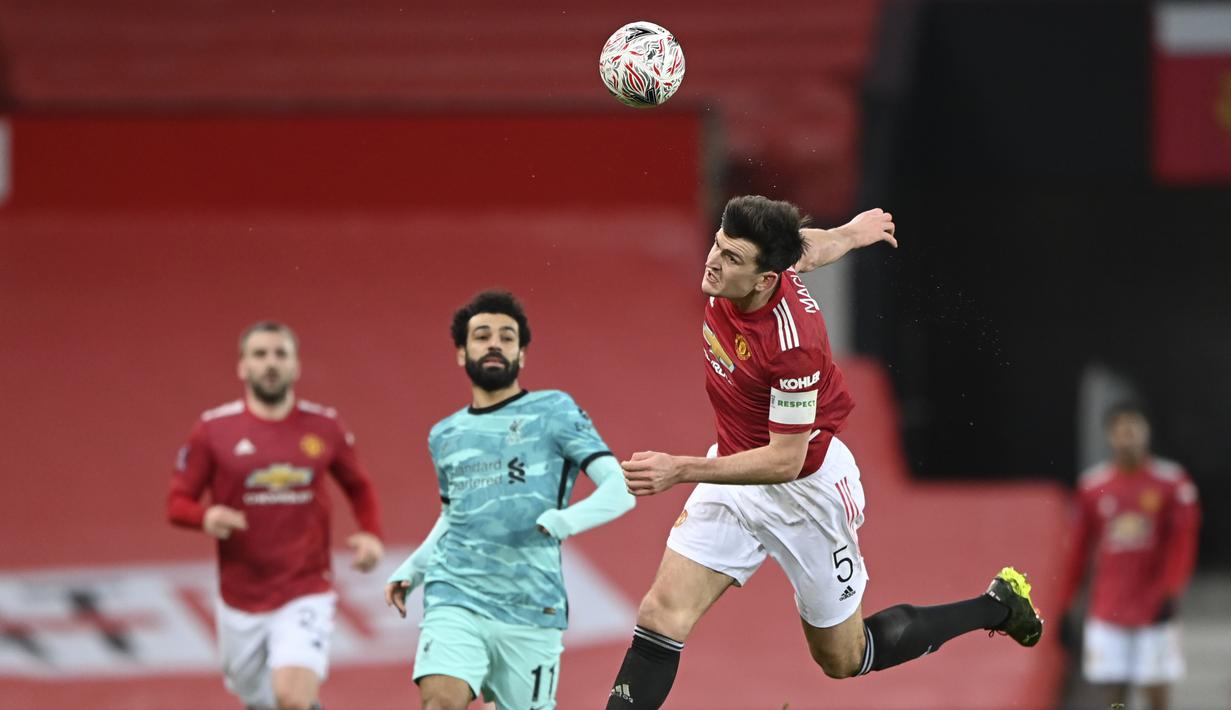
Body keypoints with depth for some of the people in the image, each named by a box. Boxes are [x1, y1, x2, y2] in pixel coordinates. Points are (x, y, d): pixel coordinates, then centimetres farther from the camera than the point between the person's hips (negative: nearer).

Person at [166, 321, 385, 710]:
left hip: (305, 595, -1)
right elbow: (177, 502, 0)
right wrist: (205, 517, -23)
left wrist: (371, 534, -2)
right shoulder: (214, 429, -4)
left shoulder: (325, 427, 1)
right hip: (241, 601, 1)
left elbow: (358, 487, 17)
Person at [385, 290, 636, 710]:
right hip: (455, 599, 2)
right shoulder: (444, 436, 15)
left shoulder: (554, 412, 2)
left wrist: (562, 522, -24)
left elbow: (619, 488, -7)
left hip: (531, 611, -2)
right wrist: (411, 570, 17)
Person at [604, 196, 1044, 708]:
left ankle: (997, 607, 31)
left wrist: (680, 470, -36)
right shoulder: (729, 273, -14)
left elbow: (785, 460, -28)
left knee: (843, 661, 12)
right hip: (737, 465, 7)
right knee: (662, 613, -11)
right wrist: (850, 234, 32)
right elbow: (808, 247, 9)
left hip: (804, 488, -7)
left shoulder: (794, 343, -34)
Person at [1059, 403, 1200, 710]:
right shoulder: (1092, 485, 6)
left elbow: (1183, 542, -3)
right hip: (1107, 612, 2)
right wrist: (1065, 606, 10)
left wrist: (1171, 592, -14)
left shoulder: (1172, 482, -1)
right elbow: (1078, 547, 10)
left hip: (1154, 606, -2)